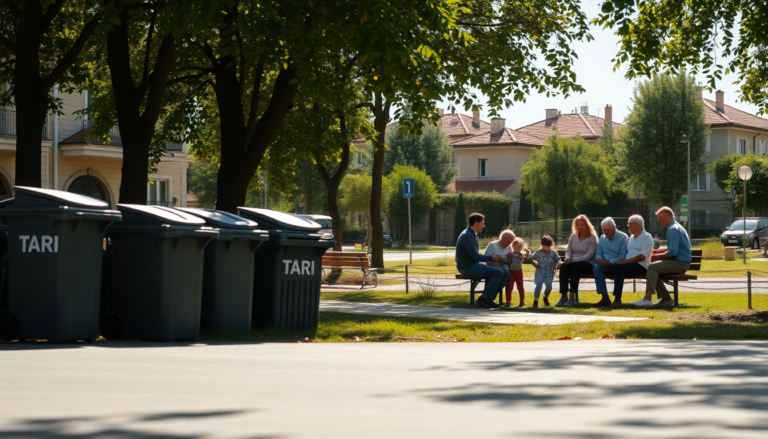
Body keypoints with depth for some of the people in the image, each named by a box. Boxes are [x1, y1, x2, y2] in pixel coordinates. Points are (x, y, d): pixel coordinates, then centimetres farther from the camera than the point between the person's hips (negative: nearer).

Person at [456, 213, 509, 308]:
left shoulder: (473, 235, 18)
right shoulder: (467, 236, -16)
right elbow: (475, 256, -20)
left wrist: (492, 257, 9)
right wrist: (491, 258, -9)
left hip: (474, 265, 10)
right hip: (467, 267, -10)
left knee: (506, 273, 0)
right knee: (498, 272, -24)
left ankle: (489, 298, 0)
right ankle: (485, 299, -14)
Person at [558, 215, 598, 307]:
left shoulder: (592, 237, -1)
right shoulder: (573, 236, 16)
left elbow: (589, 255, -12)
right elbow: (568, 250, 16)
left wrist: (574, 260, -22)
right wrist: (568, 258, -9)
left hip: (588, 264, -4)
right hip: (573, 262, 4)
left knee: (574, 266, -37)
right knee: (564, 266, -30)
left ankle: (572, 297, -39)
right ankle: (564, 296, -35)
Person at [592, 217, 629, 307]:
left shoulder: (623, 237, -1)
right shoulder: (602, 238, 18)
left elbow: (623, 256, -10)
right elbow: (598, 253, 15)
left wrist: (609, 262, -22)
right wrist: (599, 259, -10)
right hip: (605, 266, 4)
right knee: (596, 267, -28)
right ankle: (604, 297, -34)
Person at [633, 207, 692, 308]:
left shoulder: (673, 229, -15)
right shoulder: (676, 227, 18)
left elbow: (672, 253, -22)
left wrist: (659, 256, -9)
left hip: (680, 264, -11)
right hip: (680, 263, 11)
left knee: (652, 267, -21)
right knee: (654, 271, 11)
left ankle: (647, 298, -25)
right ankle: (665, 298, 12)